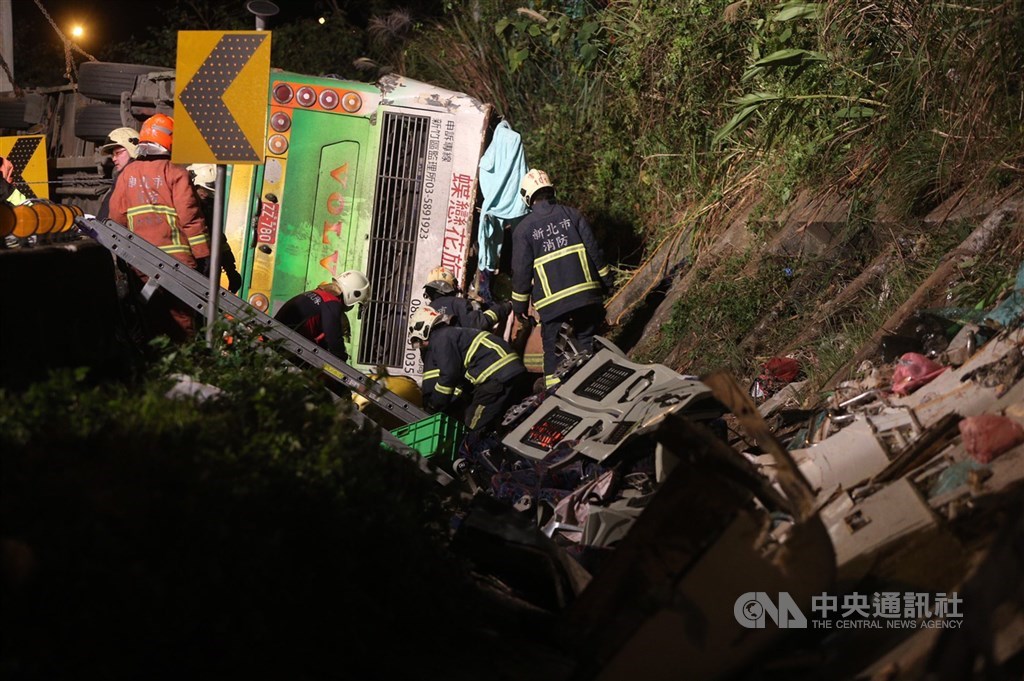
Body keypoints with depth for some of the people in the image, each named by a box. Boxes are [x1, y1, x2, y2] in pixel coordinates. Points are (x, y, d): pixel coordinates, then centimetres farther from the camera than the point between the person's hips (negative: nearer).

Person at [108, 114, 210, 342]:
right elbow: (190, 217, -11)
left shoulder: (127, 174, 9)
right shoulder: (175, 174, -6)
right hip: (176, 261, -4)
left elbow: (116, 218, 10)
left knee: (153, 317, 12)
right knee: (181, 317, 0)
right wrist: (203, 254, -7)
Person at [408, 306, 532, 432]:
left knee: (474, 427, -7)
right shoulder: (451, 333, 29)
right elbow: (460, 375, 27)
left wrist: (434, 406, 3)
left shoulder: (440, 338, -2)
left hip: (499, 375, -10)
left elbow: (449, 375, -10)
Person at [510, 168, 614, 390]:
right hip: (586, 293, 2)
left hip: (551, 299, -2)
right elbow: (594, 250, 4)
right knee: (587, 341, 13)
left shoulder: (524, 229, -3)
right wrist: (605, 281, 13)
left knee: (552, 349, 7)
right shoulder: (572, 214, 4)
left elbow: (521, 271, -1)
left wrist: (519, 305, 9)